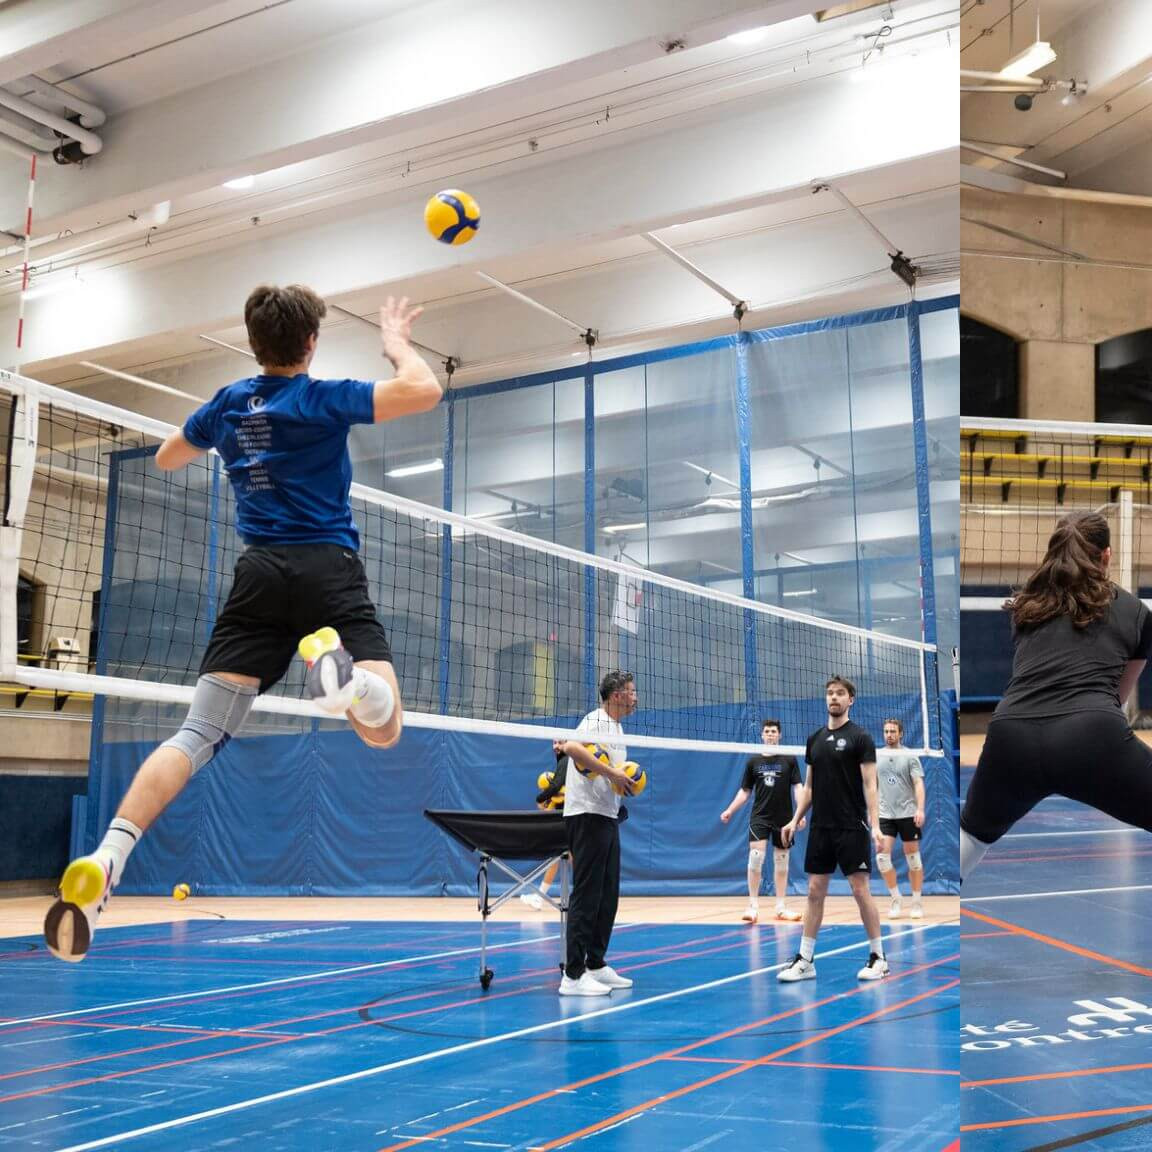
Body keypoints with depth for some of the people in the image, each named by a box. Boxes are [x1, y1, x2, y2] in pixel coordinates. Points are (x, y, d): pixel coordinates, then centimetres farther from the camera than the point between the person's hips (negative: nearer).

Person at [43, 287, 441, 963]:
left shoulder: (228, 404, 14)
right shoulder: (322, 400, 0)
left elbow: (166, 458, 32)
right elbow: (424, 391, -10)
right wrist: (398, 343, 9)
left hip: (260, 573, 4)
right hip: (329, 570, -4)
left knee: (198, 736, 0)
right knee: (383, 727, -9)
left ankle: (107, 857, -17)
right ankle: (335, 659, -41)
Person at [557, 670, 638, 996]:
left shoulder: (617, 728, 19)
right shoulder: (596, 721, -11)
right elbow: (572, 747, -31)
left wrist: (627, 779, 10)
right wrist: (611, 772, -28)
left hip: (608, 816, 10)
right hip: (587, 814, -10)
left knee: (608, 895, 12)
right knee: (586, 895, -9)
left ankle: (596, 965, 20)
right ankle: (573, 975, -7)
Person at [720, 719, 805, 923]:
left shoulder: (789, 760, 1)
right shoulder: (753, 762, 6)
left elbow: (797, 787, -3)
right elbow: (745, 791, 12)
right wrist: (730, 811, 3)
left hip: (783, 818, 0)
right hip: (759, 816, 0)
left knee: (781, 862, 7)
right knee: (755, 856, -13)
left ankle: (781, 907, 18)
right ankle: (753, 906, -6)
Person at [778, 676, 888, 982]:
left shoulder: (860, 738, -6)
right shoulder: (815, 739, 11)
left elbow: (869, 784, -10)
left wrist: (874, 824, -19)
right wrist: (795, 820, 11)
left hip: (852, 828, -5)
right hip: (820, 828, 5)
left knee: (861, 890, -2)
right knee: (815, 891, 6)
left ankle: (878, 957, 11)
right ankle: (805, 960, 10)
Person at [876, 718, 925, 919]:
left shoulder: (910, 756, -2)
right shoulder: (877, 756, 8)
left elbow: (918, 784, -8)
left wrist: (920, 809, -20)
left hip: (908, 814, -3)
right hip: (885, 814, 3)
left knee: (913, 858, 3)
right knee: (882, 857, -8)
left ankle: (917, 903, 15)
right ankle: (896, 900, 7)